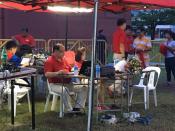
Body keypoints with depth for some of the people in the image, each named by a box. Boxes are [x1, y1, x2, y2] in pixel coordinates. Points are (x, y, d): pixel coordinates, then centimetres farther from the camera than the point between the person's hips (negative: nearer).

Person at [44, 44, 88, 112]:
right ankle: (70, 110, -28)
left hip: (68, 83, 8)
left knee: (83, 88, -5)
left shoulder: (63, 60, 19)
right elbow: (47, 74, -19)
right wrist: (57, 73, -34)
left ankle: (77, 108, -7)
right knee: (65, 90, -40)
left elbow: (70, 70, 26)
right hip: (55, 84, -8)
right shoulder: (49, 61, -6)